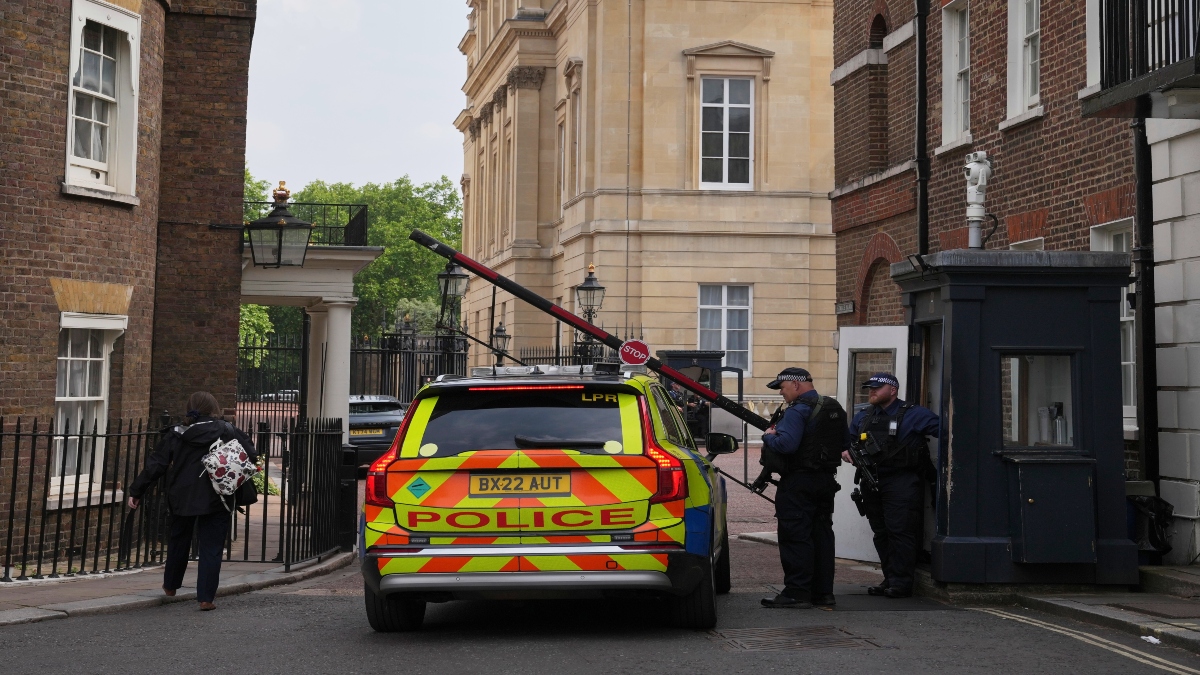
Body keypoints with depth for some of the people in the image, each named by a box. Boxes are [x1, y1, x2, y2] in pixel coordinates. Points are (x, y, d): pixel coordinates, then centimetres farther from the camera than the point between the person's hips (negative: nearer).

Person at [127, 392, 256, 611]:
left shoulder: (176, 435, 1)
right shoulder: (226, 431, -4)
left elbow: (154, 465, 1)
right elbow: (249, 453, -6)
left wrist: (136, 491, 6)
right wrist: (253, 458, 17)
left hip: (182, 498, 3)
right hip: (216, 500, -2)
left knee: (178, 541, 23)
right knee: (211, 548, 2)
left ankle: (170, 585, 40)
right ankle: (206, 597, -3)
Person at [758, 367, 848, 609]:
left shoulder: (798, 411, -16)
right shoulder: (834, 409, 12)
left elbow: (786, 444, -27)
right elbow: (843, 444, 21)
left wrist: (768, 436, -9)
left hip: (799, 482, -9)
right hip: (826, 480, 9)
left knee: (795, 537, -4)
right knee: (822, 534, 13)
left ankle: (797, 593, -4)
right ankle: (823, 592, 16)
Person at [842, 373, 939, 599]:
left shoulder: (913, 414, -2)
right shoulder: (863, 416, 17)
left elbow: (943, 428, -7)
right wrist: (845, 451, 6)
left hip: (901, 481, -7)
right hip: (872, 481, 7)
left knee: (900, 531, -9)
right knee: (881, 533, 10)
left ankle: (901, 582, -5)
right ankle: (889, 579, 18)